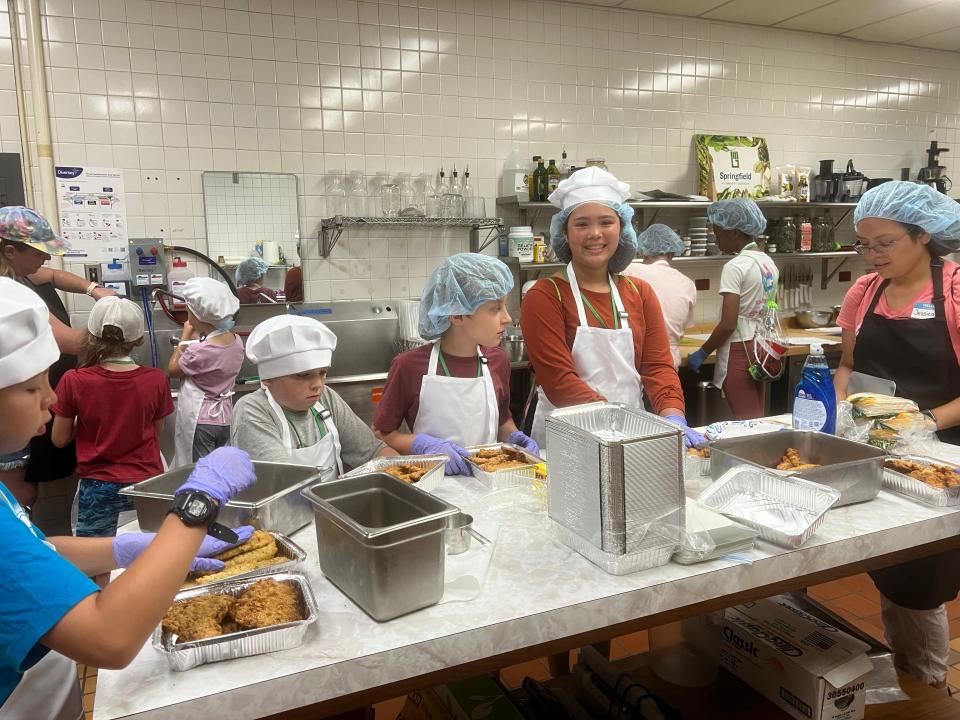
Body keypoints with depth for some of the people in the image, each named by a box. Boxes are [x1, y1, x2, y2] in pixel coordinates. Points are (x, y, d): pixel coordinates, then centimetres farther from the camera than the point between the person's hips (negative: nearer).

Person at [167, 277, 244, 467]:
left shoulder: (199, 350, -23)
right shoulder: (236, 341, -3)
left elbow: (173, 370, -3)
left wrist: (185, 336, 2)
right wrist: (196, 337, 5)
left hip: (200, 422, -7)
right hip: (225, 419, 7)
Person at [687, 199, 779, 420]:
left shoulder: (735, 267, -16)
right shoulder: (769, 263, 10)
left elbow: (728, 324, -20)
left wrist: (702, 352, -10)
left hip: (739, 352, -9)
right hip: (762, 349, 9)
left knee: (746, 421, -4)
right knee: (759, 419, 13)